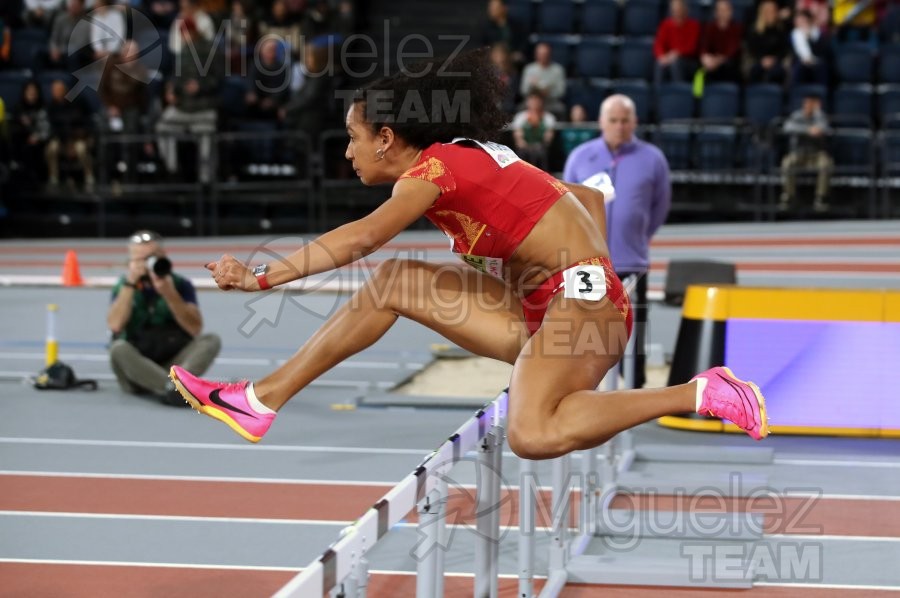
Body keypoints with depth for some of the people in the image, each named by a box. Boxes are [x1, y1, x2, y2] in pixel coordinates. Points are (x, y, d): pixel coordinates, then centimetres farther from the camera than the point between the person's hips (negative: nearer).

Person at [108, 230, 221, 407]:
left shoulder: (181, 284, 3)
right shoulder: (124, 286, 4)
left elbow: (194, 329, -10)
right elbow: (115, 325, -14)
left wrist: (169, 294, -20)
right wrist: (130, 284, -16)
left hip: (174, 364, 1)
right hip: (136, 368, -1)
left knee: (211, 340, -21)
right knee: (119, 348, -32)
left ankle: (177, 383, -46)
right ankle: (175, 389, -47)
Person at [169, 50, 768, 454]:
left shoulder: (435, 165, -9)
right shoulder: (473, 162, 18)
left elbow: (361, 237, -25)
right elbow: (590, 197, 23)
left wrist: (264, 276, -25)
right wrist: (597, 269, 16)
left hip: (580, 298, -10)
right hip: (541, 310, 10)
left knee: (533, 436, -32)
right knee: (393, 283, 7)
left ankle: (701, 394, -20)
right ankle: (262, 400, 10)